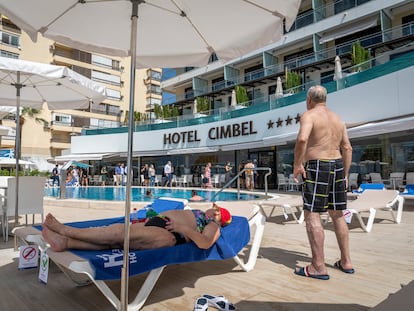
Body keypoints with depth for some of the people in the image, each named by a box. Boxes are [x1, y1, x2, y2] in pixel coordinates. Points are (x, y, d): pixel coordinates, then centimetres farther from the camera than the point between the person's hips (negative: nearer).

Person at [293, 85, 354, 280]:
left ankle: (318, 267, -4)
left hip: (317, 167, -8)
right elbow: (347, 149, 16)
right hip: (337, 166, 8)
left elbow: (302, 139, -25)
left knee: (312, 215, -5)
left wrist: (297, 164, -16)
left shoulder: (309, 115, -5)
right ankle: (346, 262, 23)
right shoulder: (337, 119, 18)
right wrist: (345, 174, 19)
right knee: (337, 215, 15)